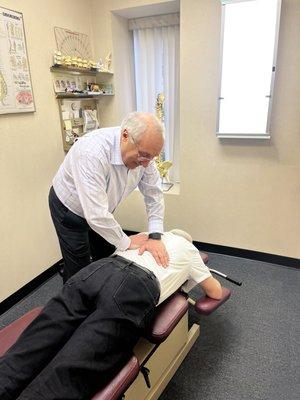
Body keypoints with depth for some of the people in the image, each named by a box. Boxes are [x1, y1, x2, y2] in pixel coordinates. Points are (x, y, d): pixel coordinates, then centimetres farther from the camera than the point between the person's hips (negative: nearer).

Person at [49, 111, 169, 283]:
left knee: (106, 258, 16)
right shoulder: (92, 153, -40)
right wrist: (126, 242, -24)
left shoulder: (143, 150, -20)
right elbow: (96, 215, -39)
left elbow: (154, 194, -11)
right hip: (70, 209, -5)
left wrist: (155, 237, -19)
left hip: (101, 209, 6)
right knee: (79, 269, 1)